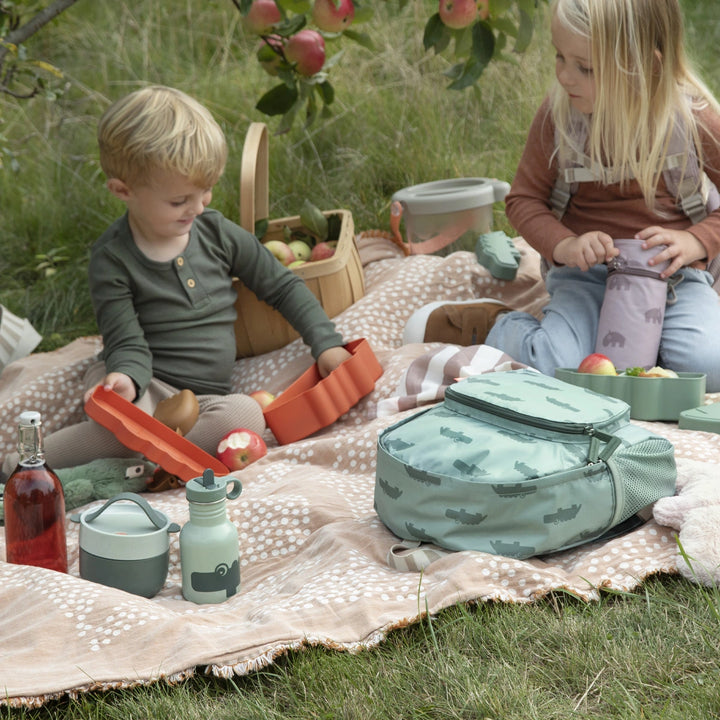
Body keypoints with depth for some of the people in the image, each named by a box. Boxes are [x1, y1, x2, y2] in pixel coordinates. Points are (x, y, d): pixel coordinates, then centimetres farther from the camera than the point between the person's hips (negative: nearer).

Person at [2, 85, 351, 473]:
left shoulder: (217, 232, 6)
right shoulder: (112, 258, -6)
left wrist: (327, 344, 7)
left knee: (246, 415, -31)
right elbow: (127, 342, -10)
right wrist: (126, 379, -33)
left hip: (205, 394, 4)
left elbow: (284, 287, 16)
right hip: (145, 385, -4)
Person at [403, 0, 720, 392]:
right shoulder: (559, 113, -8)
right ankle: (490, 324, 8)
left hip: (675, 273, 0)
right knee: (552, 369, -25)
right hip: (586, 272, 0)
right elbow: (523, 198, 2)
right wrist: (564, 245, -16)